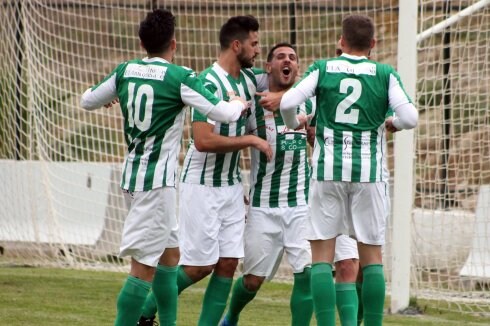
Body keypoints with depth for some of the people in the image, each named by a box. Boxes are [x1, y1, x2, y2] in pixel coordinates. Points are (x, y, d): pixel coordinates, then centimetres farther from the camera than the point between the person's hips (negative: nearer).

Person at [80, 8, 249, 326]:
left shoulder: (125, 71, 4)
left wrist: (117, 95, 36)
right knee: (145, 265, -8)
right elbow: (224, 114, -17)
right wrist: (239, 103, 5)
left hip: (134, 172, 8)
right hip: (157, 179, -8)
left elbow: (88, 101, 16)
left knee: (169, 254, 20)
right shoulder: (181, 77, -14)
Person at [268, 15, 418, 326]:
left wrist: (295, 123, 15)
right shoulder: (385, 74, 2)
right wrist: (392, 123, 15)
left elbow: (287, 103, -7)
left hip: (328, 169, 0)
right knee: (372, 255, 7)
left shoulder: (323, 68, 2)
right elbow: (410, 118, -7)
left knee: (322, 255, 3)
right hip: (369, 170, 0)